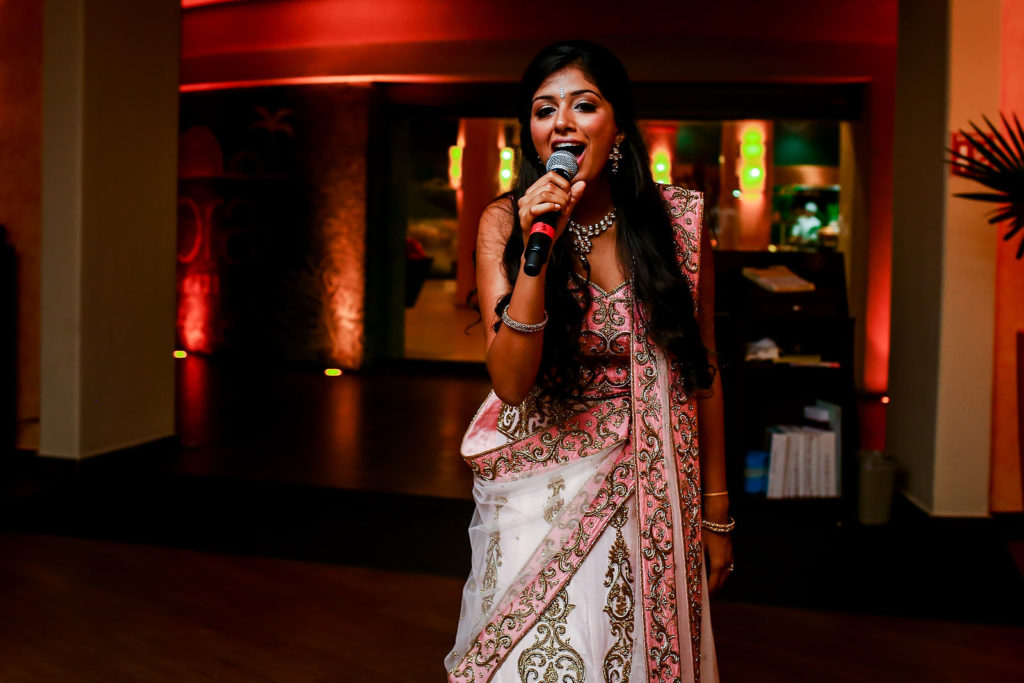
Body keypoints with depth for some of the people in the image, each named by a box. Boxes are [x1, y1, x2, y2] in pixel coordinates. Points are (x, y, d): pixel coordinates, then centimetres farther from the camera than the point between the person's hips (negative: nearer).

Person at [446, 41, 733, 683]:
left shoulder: (679, 220, -5)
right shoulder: (504, 223, -7)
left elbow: (703, 371, 2)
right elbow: (511, 384, -15)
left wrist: (716, 514, 5)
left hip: (651, 496, 1)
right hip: (542, 491, -1)